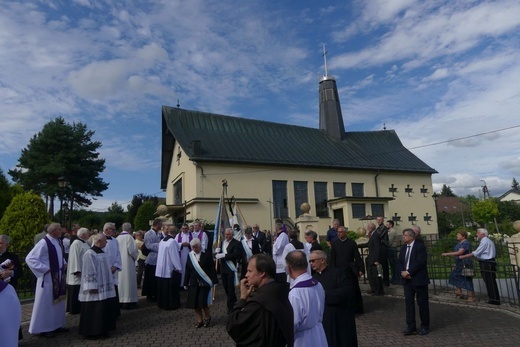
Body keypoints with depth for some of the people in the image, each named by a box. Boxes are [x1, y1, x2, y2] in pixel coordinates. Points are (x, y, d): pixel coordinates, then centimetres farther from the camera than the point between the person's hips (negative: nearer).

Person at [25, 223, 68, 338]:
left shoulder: (57, 241, 7)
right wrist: (45, 269, -20)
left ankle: (57, 324, 27)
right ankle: (43, 328, 17)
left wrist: (64, 264, 7)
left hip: (59, 276, 8)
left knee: (58, 301, 15)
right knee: (46, 302, 4)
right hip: (49, 277, -8)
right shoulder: (44, 243, -19)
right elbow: (29, 258, -20)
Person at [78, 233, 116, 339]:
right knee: (93, 311, 1)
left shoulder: (102, 253, 10)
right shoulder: (89, 254, -16)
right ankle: (91, 332, 13)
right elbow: (89, 272, -19)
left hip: (104, 287, 9)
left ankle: (102, 330, 23)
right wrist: (93, 287, -20)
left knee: (104, 309, 13)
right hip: (95, 288, -9)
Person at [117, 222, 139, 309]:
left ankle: (120, 300, 20)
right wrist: (135, 257, 2)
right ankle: (128, 301, 1)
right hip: (127, 263, -7)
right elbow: (132, 250, -16)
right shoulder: (129, 237, -13)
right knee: (128, 281, -1)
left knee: (121, 281, 13)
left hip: (119, 263, 7)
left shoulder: (118, 238, 6)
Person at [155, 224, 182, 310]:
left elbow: (159, 253, 13)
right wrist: (178, 268, -11)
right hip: (170, 269, -7)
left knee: (162, 286, 16)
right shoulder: (172, 241, -18)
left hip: (161, 269, 8)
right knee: (171, 288, 3)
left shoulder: (162, 240, 5)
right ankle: (171, 304, 10)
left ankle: (162, 303, 25)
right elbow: (175, 256, -18)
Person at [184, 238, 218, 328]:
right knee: (194, 303, 3)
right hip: (193, 283, 4)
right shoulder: (190, 256, 4)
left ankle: (207, 317, 19)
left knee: (203, 302, -7)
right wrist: (186, 283, 6)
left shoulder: (207, 255, -6)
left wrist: (214, 281, -9)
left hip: (204, 283, -4)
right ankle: (199, 320, 20)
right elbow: (187, 270, 7)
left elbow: (212, 269, -6)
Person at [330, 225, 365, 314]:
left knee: (355, 290, 7)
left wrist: (361, 269, -5)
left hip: (350, 271, 0)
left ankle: (358, 309, 22)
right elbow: (332, 259, 2)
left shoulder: (352, 243, -2)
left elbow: (357, 257, 0)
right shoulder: (334, 243, 1)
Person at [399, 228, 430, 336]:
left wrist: (408, 272, -18)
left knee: (422, 303, 5)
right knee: (409, 303, 6)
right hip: (407, 280, 6)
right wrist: (403, 272, -8)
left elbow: (420, 262, -19)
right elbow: (400, 262, 11)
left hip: (419, 279, -6)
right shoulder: (403, 248, 12)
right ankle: (411, 326, 13)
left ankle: (425, 326, 20)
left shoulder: (420, 246, -9)